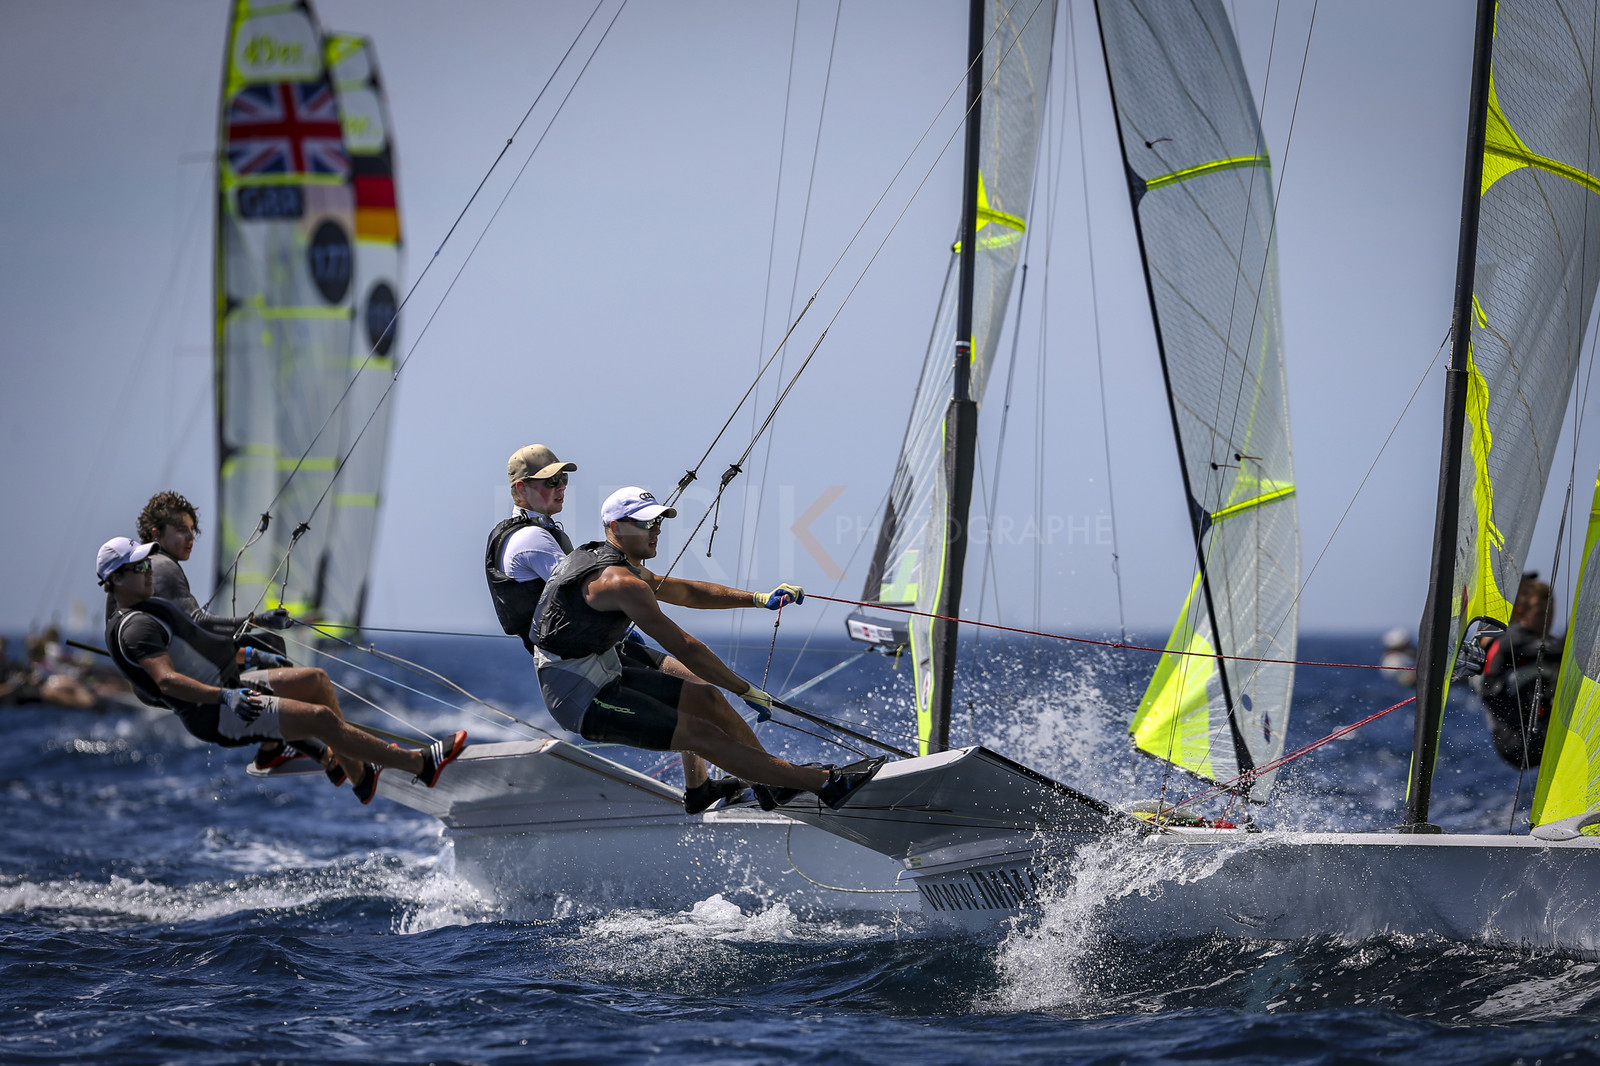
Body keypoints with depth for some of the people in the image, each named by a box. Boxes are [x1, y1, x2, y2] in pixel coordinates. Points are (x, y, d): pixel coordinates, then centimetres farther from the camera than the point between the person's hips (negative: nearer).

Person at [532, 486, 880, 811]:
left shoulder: (604, 561, 11)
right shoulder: (620, 581, -23)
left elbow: (686, 591, 17)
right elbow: (683, 647, -23)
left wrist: (758, 598, 6)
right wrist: (746, 690, -17)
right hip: (581, 699, -11)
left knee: (704, 697, 13)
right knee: (701, 735, -12)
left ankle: (776, 782, 23)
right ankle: (826, 784, -12)